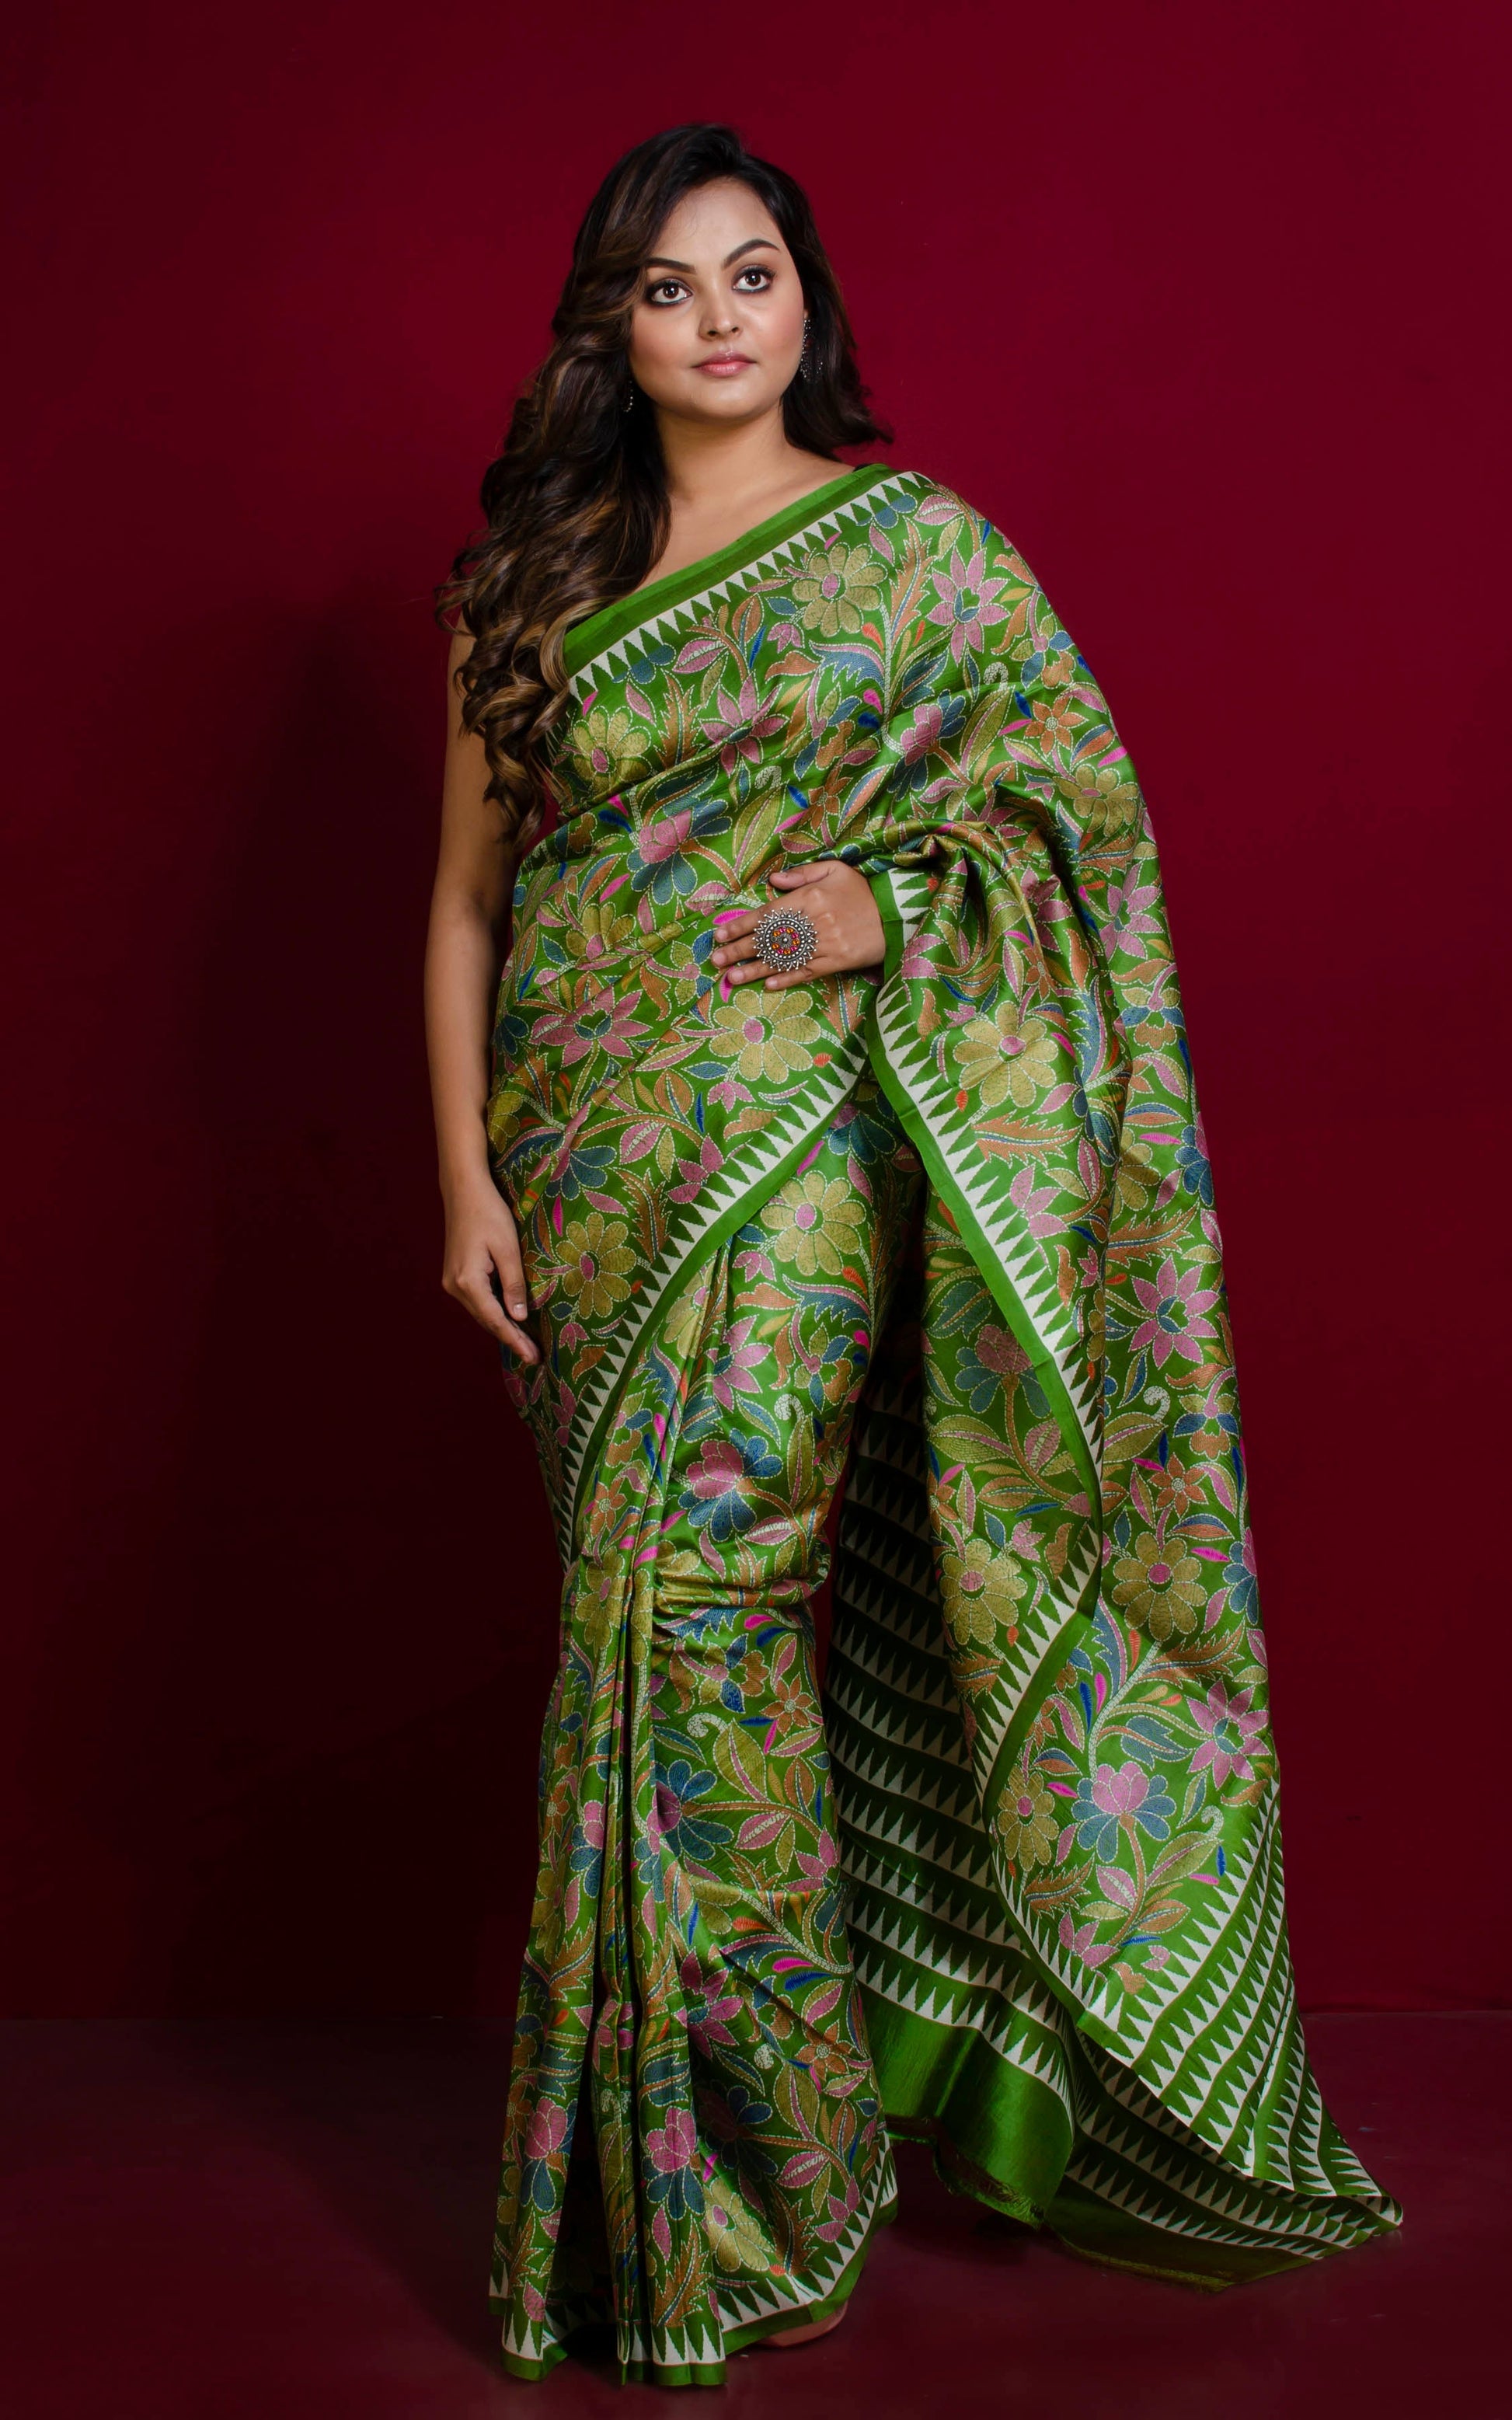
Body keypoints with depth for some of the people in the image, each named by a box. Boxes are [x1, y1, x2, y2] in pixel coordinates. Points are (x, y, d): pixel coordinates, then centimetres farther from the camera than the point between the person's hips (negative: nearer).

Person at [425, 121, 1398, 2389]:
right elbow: (467, 900, 11)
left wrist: (894, 908, -12)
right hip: (594, 1157, 4)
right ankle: (762, 2136, 20)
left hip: (799, 1140, -3)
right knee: (666, 1605, 5)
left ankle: (737, 2186, 6)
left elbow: (1090, 795, 4)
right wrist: (467, 1177, 2)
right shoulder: (532, 575, 11)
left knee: (694, 1598, -10)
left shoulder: (919, 542, 4)